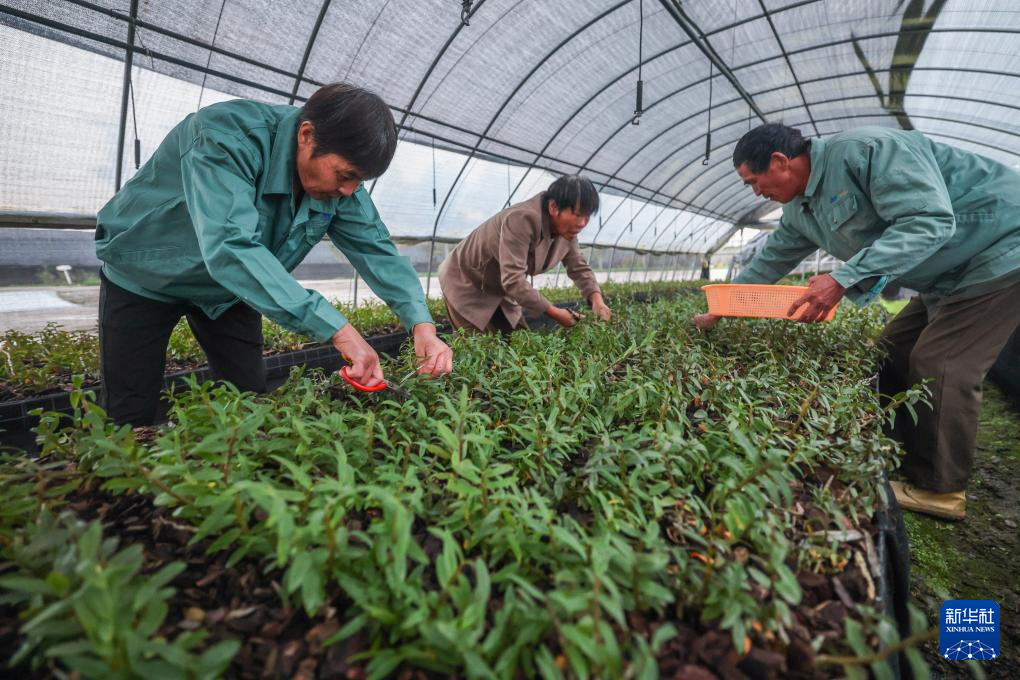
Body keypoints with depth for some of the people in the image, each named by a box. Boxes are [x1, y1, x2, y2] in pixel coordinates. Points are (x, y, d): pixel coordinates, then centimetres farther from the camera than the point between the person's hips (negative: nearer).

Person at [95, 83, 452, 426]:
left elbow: (376, 247, -14)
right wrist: (338, 329, -55)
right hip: (144, 278, -4)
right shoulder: (226, 137, -36)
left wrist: (421, 322, -30)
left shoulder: (338, 177, -16)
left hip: (228, 286, 5)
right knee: (132, 417, -1)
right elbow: (230, 248, -48)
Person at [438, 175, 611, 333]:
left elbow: (580, 268, 1)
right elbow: (513, 280, -37)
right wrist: (555, 313, -32)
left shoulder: (566, 229, -9)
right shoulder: (522, 220, -33)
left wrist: (597, 300, -18)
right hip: (466, 284, -7)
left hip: (501, 289, 8)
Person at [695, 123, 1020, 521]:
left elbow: (930, 222, -32)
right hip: (947, 278, 9)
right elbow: (769, 263, 12)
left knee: (939, 365, -12)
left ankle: (939, 491, 2)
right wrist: (717, 313, 12)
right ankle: (898, 458, 18)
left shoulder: (866, 149, -26)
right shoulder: (800, 212, 3)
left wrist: (845, 279, -38)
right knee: (893, 353, 6)